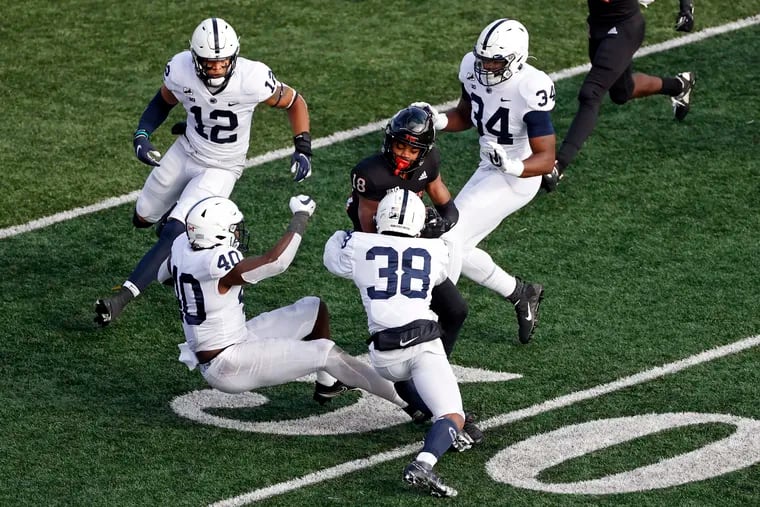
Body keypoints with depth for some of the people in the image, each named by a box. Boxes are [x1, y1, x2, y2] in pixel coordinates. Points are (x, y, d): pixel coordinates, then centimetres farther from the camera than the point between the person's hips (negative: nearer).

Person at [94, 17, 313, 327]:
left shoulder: (252, 79, -30)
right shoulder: (180, 70, -20)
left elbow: (294, 102, -10)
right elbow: (163, 102, 4)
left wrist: (303, 149, -18)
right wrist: (142, 135, -11)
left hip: (221, 169, -4)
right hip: (185, 152, 4)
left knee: (174, 233, -19)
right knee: (143, 217, 18)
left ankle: (123, 296, -16)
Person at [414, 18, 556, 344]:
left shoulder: (530, 90, -28)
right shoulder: (474, 68, -7)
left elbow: (546, 158, -25)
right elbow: (464, 116, 13)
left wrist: (513, 166, -44)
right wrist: (437, 121, -8)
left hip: (516, 179, -8)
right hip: (489, 171, 8)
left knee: (449, 235, -16)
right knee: (456, 248, 10)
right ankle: (521, 295, 29)